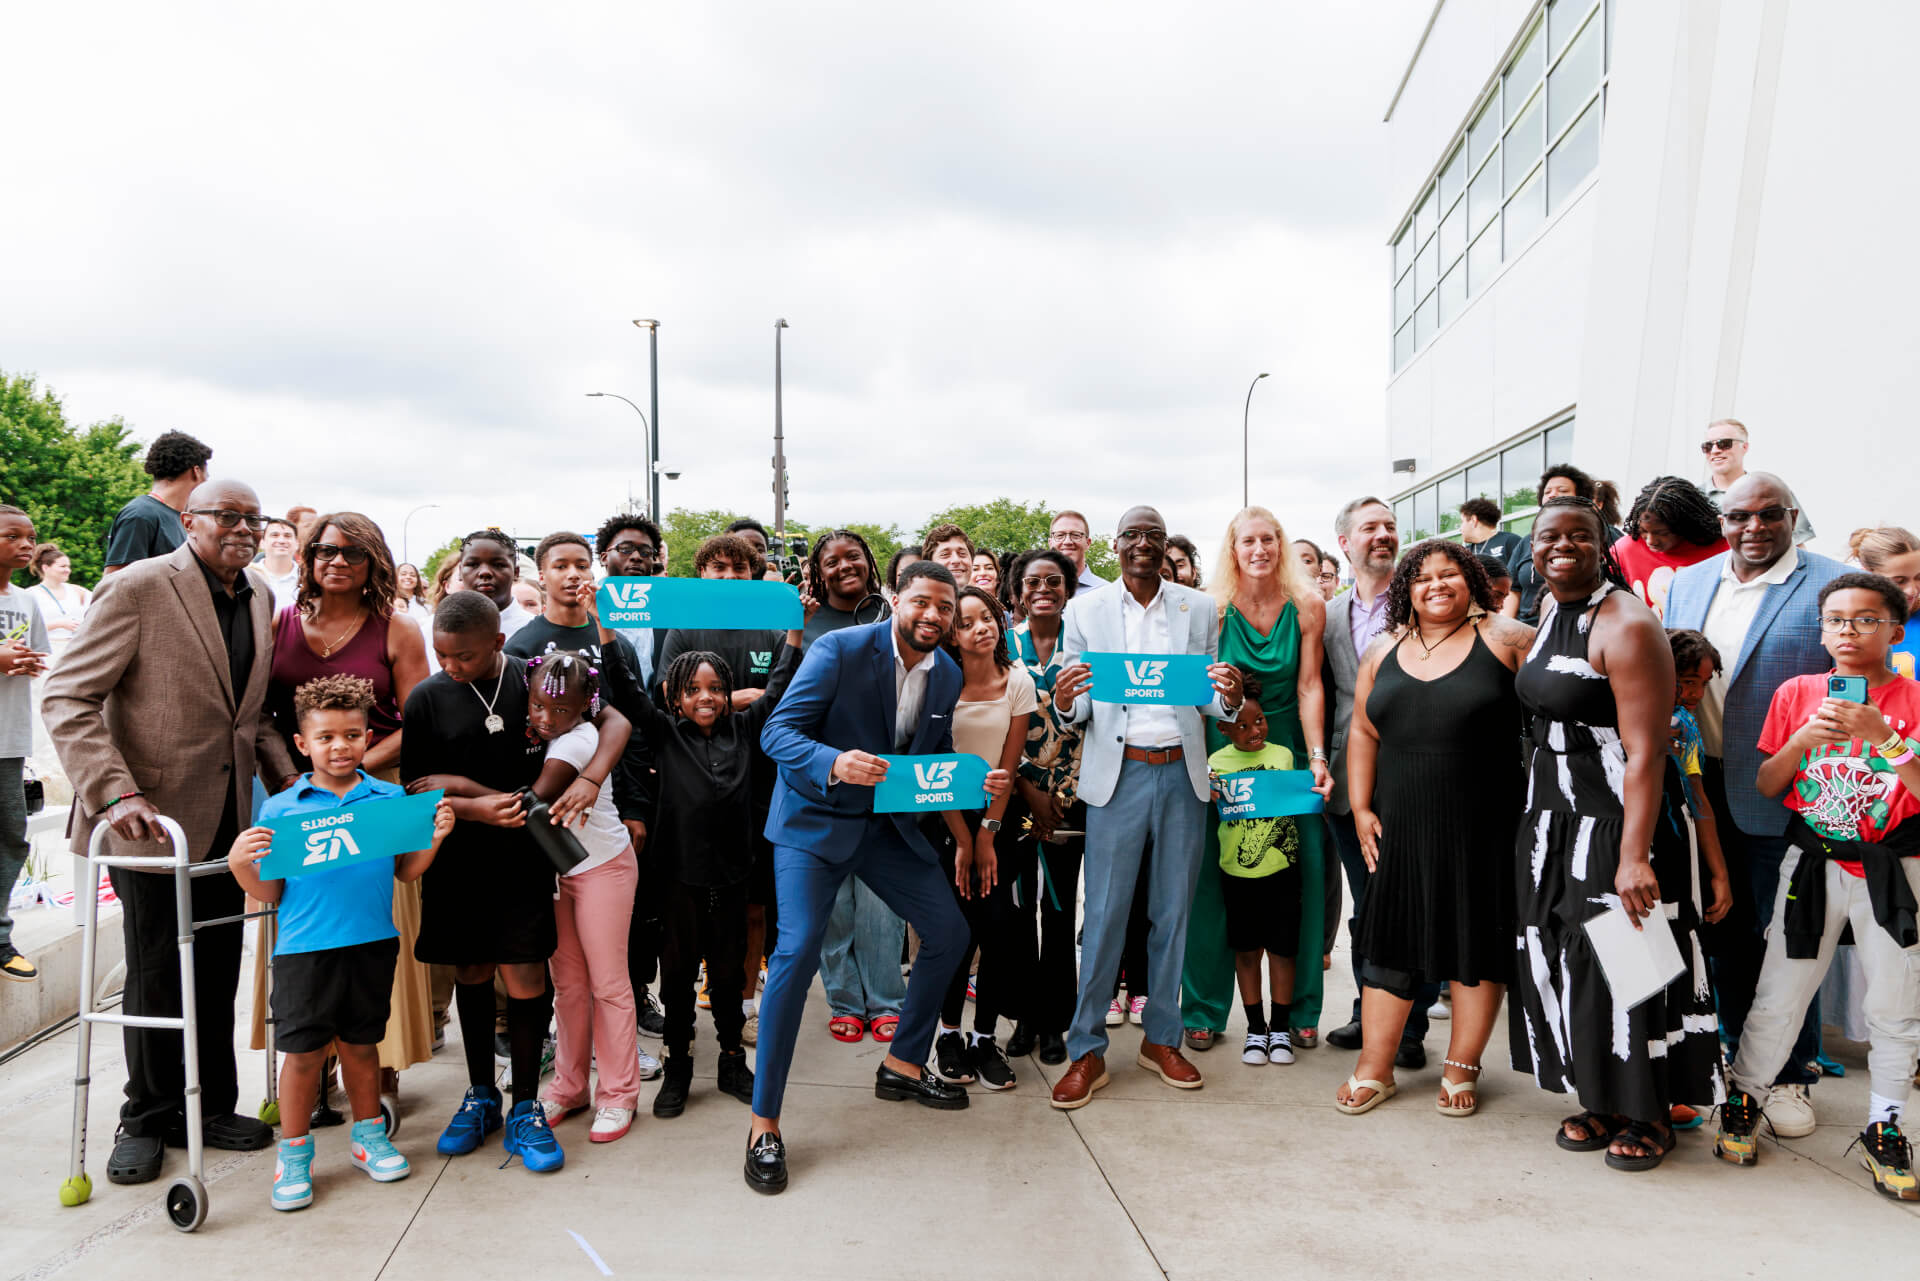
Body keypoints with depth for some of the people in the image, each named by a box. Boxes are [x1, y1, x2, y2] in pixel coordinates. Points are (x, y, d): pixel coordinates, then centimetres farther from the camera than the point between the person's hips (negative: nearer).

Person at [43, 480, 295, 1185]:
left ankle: (211, 1106, 29)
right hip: (152, 816, -6)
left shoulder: (259, 597, 8)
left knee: (218, 971, 14)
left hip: (230, 815, 6)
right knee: (157, 975, 7)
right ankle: (148, 1119, 26)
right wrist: (114, 791, -26)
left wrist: (287, 775, 3)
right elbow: (67, 698, -16)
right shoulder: (138, 589, -13)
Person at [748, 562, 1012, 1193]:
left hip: (890, 826, 7)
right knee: (799, 949, -20)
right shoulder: (840, 650, -16)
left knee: (950, 932, 8)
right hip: (815, 820, -6)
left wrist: (981, 784, -6)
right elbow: (777, 731, -18)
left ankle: (902, 1065, 30)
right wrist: (835, 763, -37)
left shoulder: (948, 675, 3)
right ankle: (764, 1124, -8)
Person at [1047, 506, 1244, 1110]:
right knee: (1104, 914, -1)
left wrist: (1229, 698, -13)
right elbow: (1078, 711, 5)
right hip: (1118, 772, -2)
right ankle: (1088, 1052, 9)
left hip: (1182, 772, 2)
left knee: (1173, 912, 9)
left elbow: (1210, 703, 9)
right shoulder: (1085, 611, 4)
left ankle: (1161, 1039, 24)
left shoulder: (1200, 608, 8)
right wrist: (1065, 703, -18)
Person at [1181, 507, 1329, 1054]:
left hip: (1289, 754, 1)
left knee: (1304, 876, 0)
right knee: (1210, 877, 0)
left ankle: (1300, 1009, 16)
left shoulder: (1307, 606, -2)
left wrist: (1317, 757, -12)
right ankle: (1204, 1009, 15)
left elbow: (1309, 686, -3)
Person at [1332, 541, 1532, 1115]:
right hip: (1402, 829, 3)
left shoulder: (1505, 640, -3)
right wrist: (1361, 809, 5)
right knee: (1391, 942, 7)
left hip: (1484, 829, -3)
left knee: (1477, 944, 6)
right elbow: (1362, 732, 12)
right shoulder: (1383, 654, 10)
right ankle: (1374, 1069, 17)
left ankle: (1461, 1069, 21)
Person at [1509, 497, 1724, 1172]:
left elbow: (1645, 752, -22)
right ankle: (1600, 1100, 27)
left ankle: (1648, 1115, 20)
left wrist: (1633, 856, -27)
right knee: (1562, 960, 12)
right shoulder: (1551, 609, 9)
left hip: (1616, 821, -8)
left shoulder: (1627, 625, -17)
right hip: (1550, 820, 8)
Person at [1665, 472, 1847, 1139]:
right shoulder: (1687, 582, 8)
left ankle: (1791, 1076, 25)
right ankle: (1737, 1053, 33)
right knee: (1724, 932, 16)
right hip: (1702, 792, 5)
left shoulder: (1833, 585, -9)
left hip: (1781, 799, -4)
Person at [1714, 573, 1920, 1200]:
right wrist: (1802, 739, -14)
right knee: (1777, 1000, 4)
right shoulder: (1797, 693, 2)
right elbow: (1765, 788, 3)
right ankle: (1743, 1101, 22)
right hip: (1812, 863, 1)